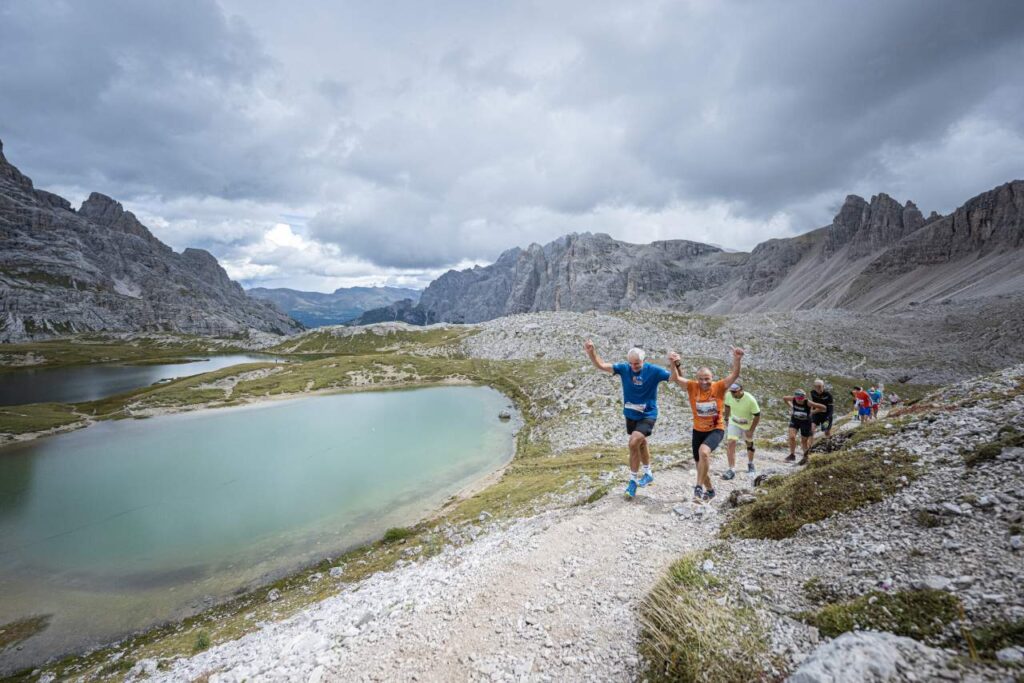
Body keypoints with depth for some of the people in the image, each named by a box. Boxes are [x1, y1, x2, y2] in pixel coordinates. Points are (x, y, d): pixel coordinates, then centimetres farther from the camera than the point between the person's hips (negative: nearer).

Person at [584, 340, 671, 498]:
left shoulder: (653, 370, -17)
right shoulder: (624, 368, -10)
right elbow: (600, 365, -11)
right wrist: (591, 352, -29)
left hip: (647, 415, -4)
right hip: (630, 415, 4)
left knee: (633, 443, -19)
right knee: (641, 445, 20)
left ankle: (633, 480, 0)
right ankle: (648, 474, 43)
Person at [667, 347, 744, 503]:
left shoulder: (719, 387, -14)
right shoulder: (693, 387, -12)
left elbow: (734, 375, -26)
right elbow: (676, 378, -23)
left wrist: (737, 360, -43)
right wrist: (673, 363, -42)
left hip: (716, 429, -3)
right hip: (698, 430, 3)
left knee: (704, 452, -32)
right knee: (700, 463, 14)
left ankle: (699, 488, -18)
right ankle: (710, 490, 42)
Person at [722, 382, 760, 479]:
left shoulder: (750, 400, -32)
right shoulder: (728, 396, -23)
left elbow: (757, 416, -20)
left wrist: (751, 430, -18)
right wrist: (726, 419, 8)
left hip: (747, 425, -1)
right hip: (733, 423, 2)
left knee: (749, 444, 18)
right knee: (730, 443, -14)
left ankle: (750, 465, 43)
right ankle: (731, 469, -11)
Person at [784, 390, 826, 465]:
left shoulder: (808, 403, -28)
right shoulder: (793, 399, -19)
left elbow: (823, 407, -20)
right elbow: (784, 398, 3)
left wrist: (812, 412, -17)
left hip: (805, 422, -2)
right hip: (795, 420, 2)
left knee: (804, 441, 9)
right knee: (792, 437, -17)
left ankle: (805, 457, 35)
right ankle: (792, 455, 1)